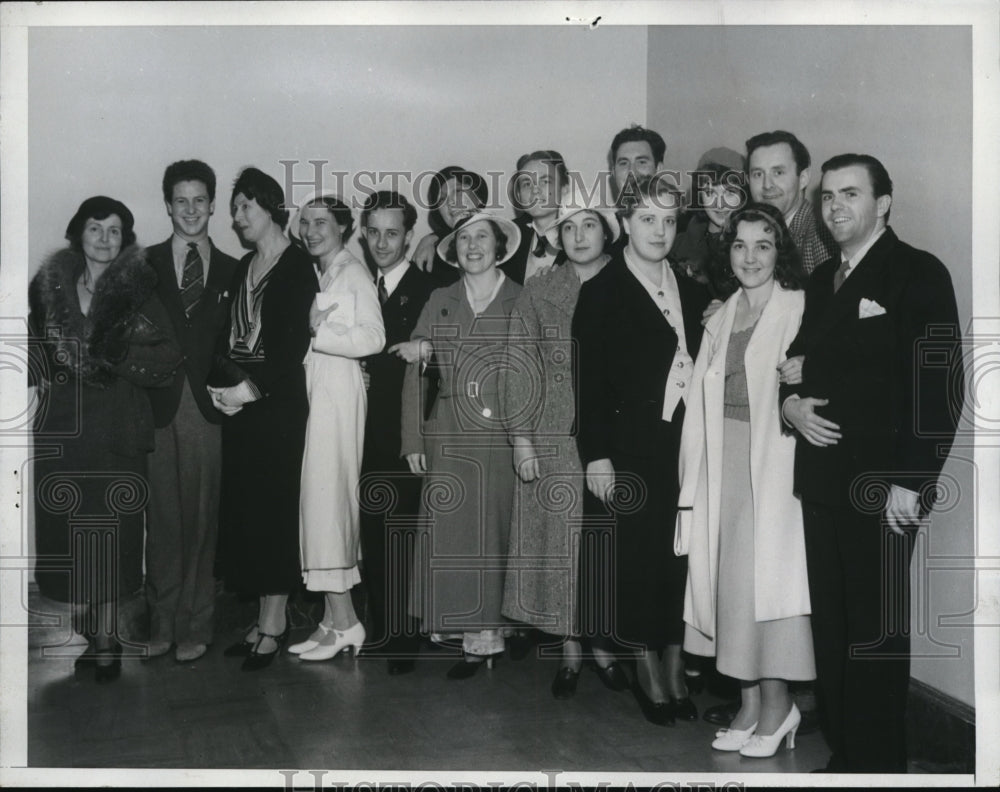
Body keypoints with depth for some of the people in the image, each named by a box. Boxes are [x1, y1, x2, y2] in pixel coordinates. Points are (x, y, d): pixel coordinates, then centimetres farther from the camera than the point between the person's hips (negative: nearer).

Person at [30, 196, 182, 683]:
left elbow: (167, 358, -6)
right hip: (61, 426, 3)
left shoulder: (138, 291, 1)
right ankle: (83, 631, 19)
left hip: (116, 427, -3)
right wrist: (43, 373, 2)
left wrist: (111, 357, -16)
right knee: (66, 528, 5)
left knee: (110, 529, -2)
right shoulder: (50, 286, 9)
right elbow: (34, 345, 20)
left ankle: (106, 638, 10)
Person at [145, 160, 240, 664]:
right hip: (158, 406, 0)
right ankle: (162, 622, 14)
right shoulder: (145, 265, 10)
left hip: (208, 407, 0)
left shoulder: (232, 272, 13)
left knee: (203, 516, 2)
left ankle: (195, 626, 11)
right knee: (162, 516, 3)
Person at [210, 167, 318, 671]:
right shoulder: (243, 268, 16)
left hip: (278, 403, -7)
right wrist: (220, 384, -3)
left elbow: (296, 342, -13)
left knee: (272, 508, -2)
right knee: (243, 510, 8)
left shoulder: (297, 267, -6)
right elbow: (230, 335, 12)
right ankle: (264, 618, 18)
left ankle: (274, 623, 8)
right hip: (238, 403, 7)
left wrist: (254, 388, -16)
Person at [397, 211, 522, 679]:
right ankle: (461, 625, 11)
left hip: (502, 440, -2)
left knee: (495, 536, 0)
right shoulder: (439, 303, 12)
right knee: (447, 534, 0)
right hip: (449, 442, 2)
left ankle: (485, 633, 10)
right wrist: (413, 439, 1)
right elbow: (416, 373, 9)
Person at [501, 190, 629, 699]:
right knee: (558, 539, 3)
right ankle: (570, 651, 16)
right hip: (553, 438, 0)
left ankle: (603, 644, 19)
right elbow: (521, 367, 2)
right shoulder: (537, 292, 4)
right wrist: (521, 438, -5)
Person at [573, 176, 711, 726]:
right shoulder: (601, 292, -3)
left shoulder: (692, 291, 12)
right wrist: (596, 455, -11)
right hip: (631, 448, -4)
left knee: (681, 556, 8)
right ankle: (649, 673, 19)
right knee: (638, 558, 4)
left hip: (687, 444, 4)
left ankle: (675, 667, 22)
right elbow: (588, 381, -7)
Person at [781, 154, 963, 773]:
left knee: (877, 632, 1)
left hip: (882, 488, -6)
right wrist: (791, 402, 1)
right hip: (823, 480, 6)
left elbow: (941, 387, -11)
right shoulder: (821, 279, 16)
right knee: (830, 624, 11)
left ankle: (880, 763, 15)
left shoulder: (919, 273, -5)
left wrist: (911, 482, -17)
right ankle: (841, 751, 24)